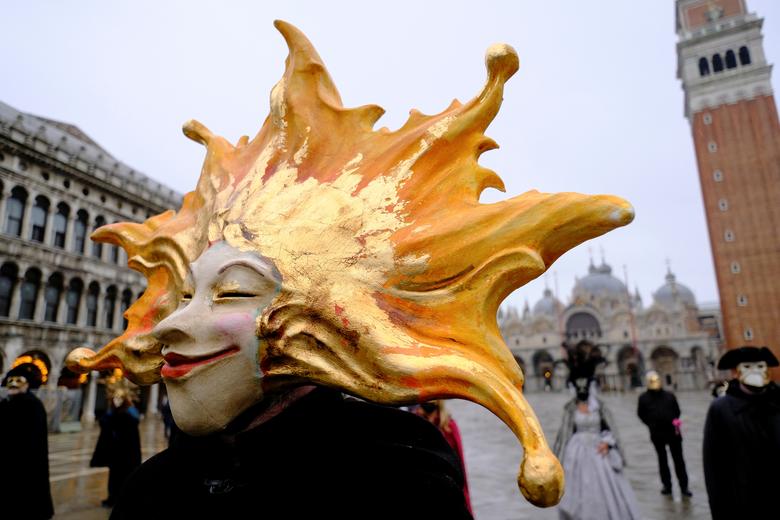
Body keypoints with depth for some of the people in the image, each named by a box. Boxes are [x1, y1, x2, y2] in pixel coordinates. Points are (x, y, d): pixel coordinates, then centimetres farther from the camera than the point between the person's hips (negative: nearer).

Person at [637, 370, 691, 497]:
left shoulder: (669, 396, -1)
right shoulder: (644, 398, -5)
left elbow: (677, 411, 10)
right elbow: (641, 415, 3)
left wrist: (675, 422, -4)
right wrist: (652, 424, -5)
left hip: (673, 432, 0)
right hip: (657, 434, 0)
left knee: (679, 460, 5)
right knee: (662, 460, 13)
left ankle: (684, 486, 14)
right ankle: (667, 485, 23)